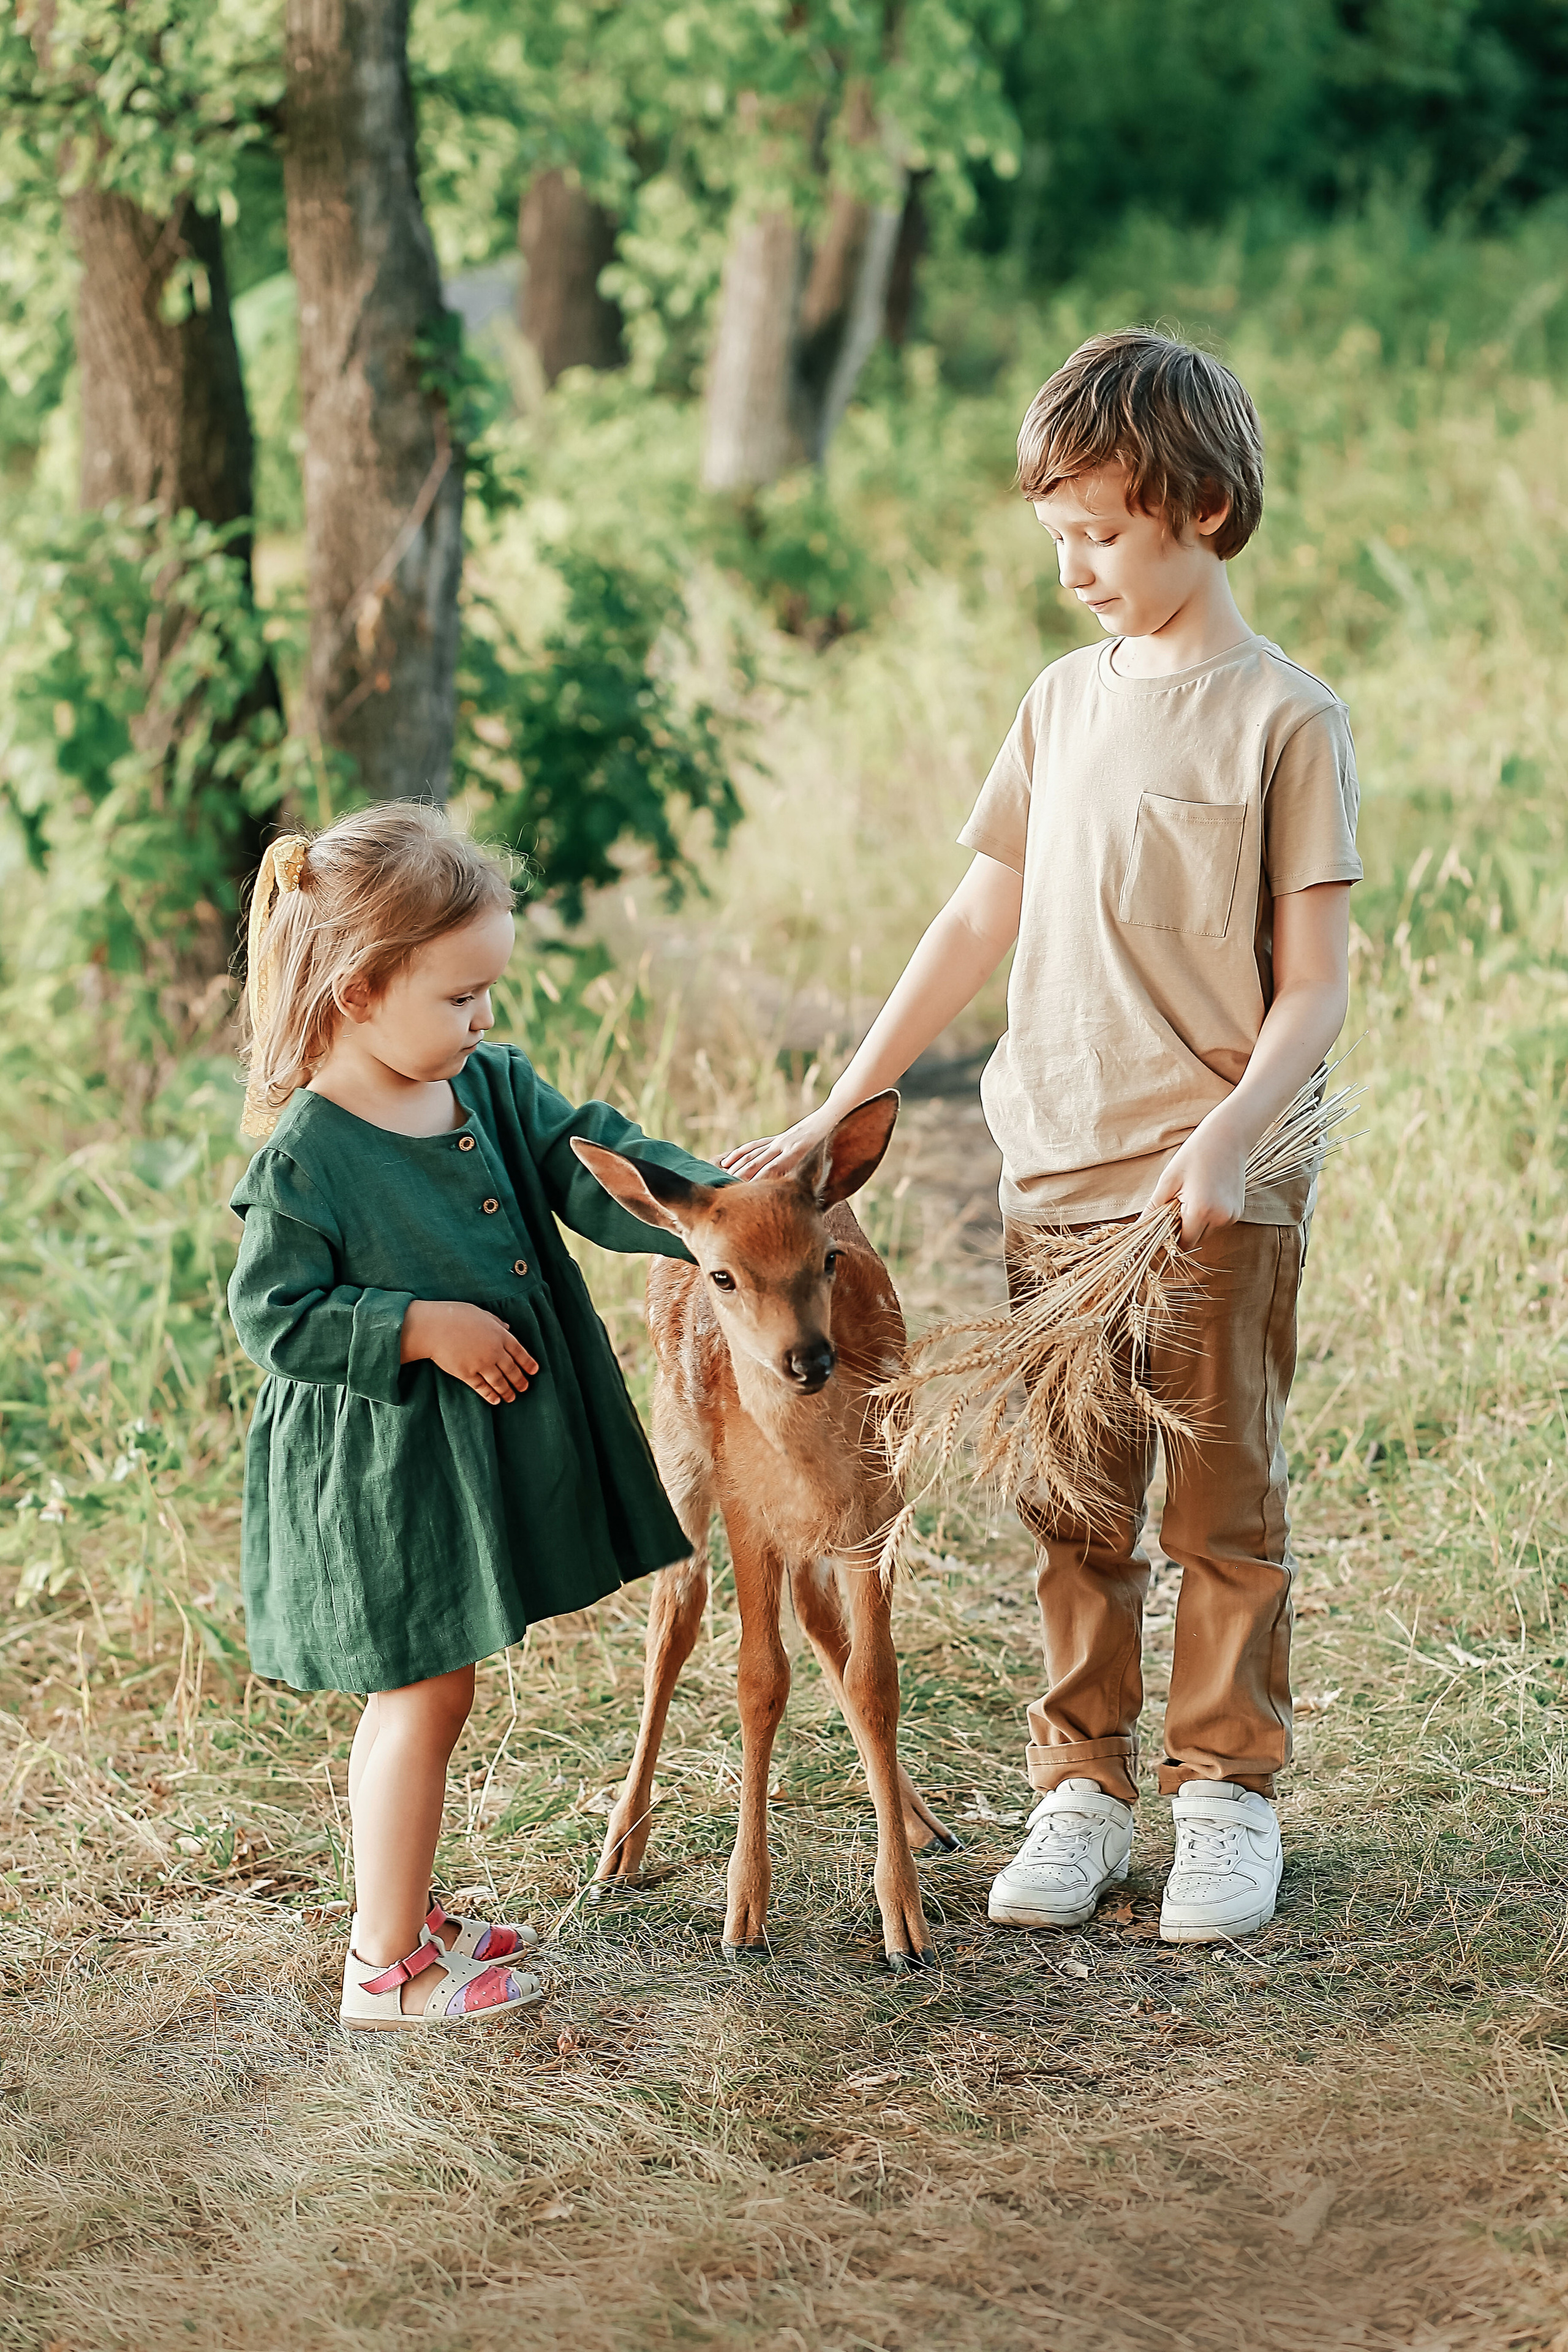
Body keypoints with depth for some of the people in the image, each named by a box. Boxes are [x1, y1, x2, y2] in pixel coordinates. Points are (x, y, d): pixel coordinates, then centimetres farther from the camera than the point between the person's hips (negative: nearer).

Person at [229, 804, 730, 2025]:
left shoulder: (494, 1089, 2)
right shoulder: (306, 1154, -19)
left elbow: (596, 1172, 0)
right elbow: (272, 1314, -17)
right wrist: (425, 1327, -23)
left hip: (484, 1454, 8)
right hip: (383, 1469, -8)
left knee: (432, 1687, 18)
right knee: (426, 1691, 0)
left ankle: (406, 1909, 33)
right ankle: (387, 1963, 11)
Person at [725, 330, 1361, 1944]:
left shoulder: (1286, 719, -6)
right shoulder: (1065, 701, 10)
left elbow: (1316, 981, -8)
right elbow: (980, 922, 15)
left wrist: (1229, 1133, -24)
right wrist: (839, 1109, 11)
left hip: (1216, 1196, -5)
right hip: (1053, 1176, 5)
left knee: (1221, 1507, 4)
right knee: (1073, 1511, 9)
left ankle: (1228, 1794, 16)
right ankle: (1082, 1790, 19)